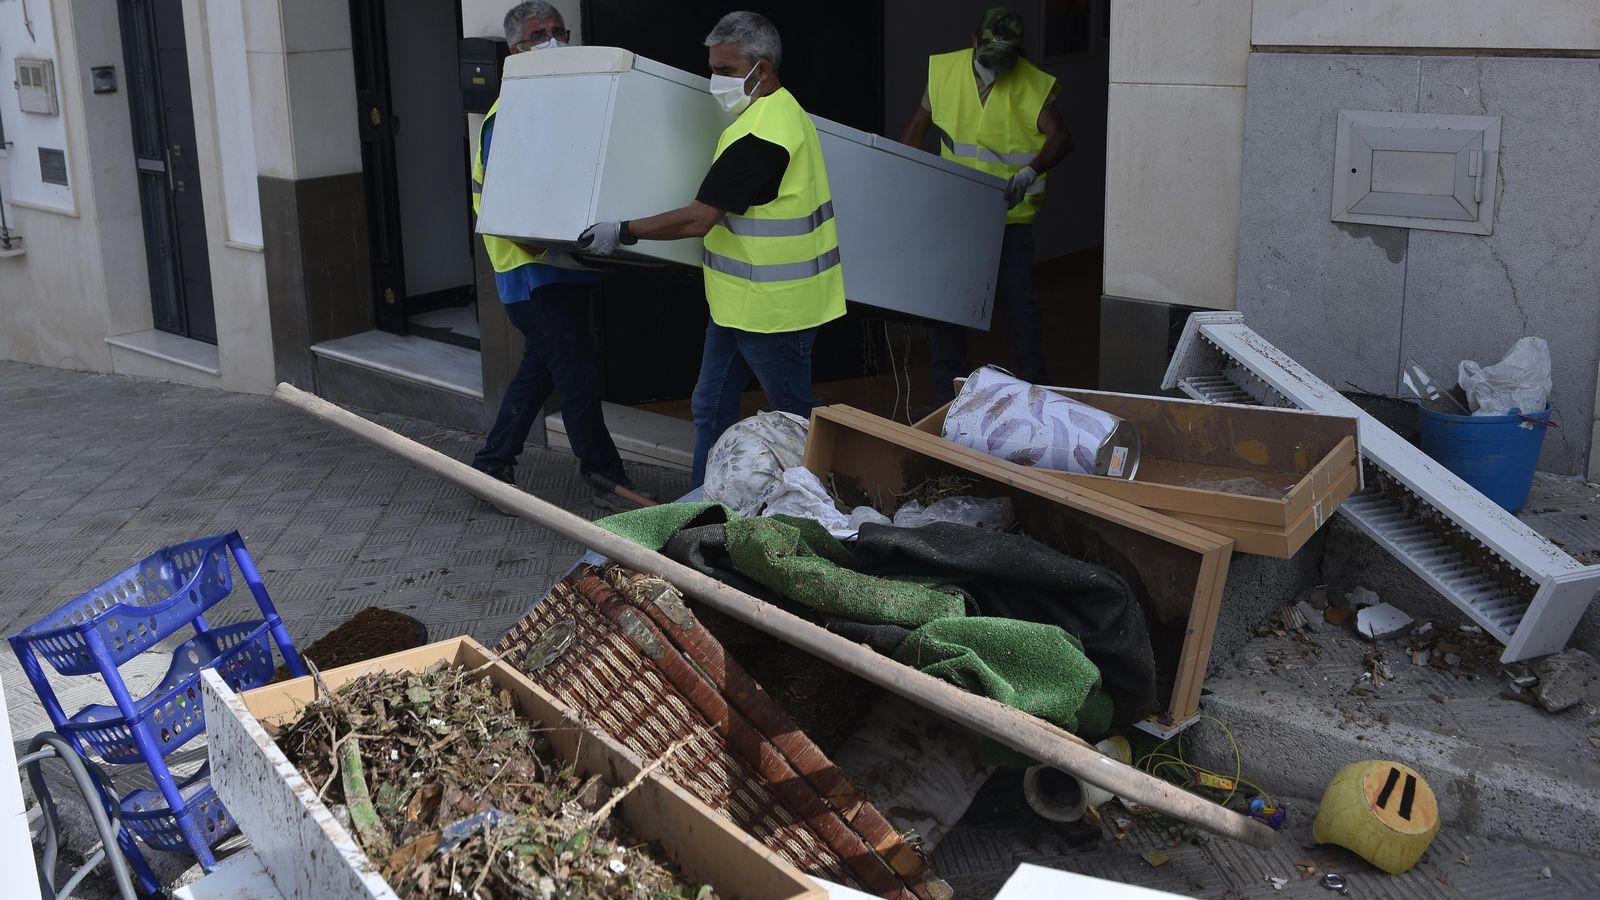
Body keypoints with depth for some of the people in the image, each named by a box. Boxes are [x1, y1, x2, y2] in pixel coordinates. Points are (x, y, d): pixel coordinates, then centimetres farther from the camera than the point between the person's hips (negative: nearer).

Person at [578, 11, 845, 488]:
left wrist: (622, 232, -18)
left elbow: (699, 219, -26)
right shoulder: (780, 110, 9)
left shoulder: (760, 134, -24)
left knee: (795, 416, 6)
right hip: (740, 302, 10)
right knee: (711, 407, 15)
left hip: (771, 307, -10)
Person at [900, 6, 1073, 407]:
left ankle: (1034, 389, 14)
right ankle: (946, 396, 21)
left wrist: (1031, 171, -34)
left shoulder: (1032, 84, -11)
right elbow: (919, 125, 9)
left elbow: (1060, 138, -17)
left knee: (1017, 299, -2)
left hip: (1010, 214, -3)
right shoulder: (944, 70, -2)